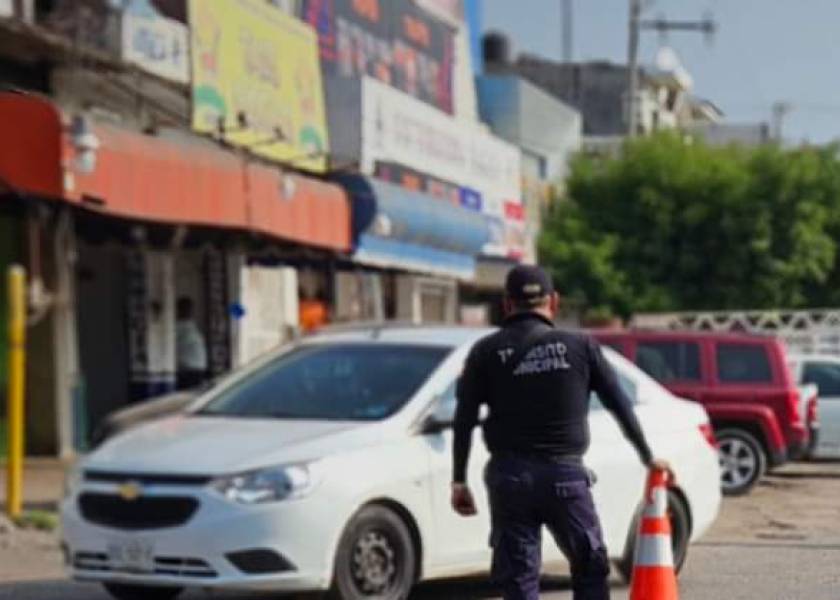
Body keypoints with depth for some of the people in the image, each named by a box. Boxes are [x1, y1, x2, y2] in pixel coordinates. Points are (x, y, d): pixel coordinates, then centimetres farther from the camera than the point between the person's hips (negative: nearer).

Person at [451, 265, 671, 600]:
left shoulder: (487, 352, 2)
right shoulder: (580, 346, 2)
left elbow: (464, 419, -2)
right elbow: (621, 407, 7)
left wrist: (459, 480, 4)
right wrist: (648, 458, 19)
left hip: (509, 476, 0)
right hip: (566, 476, 0)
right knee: (590, 570, 15)